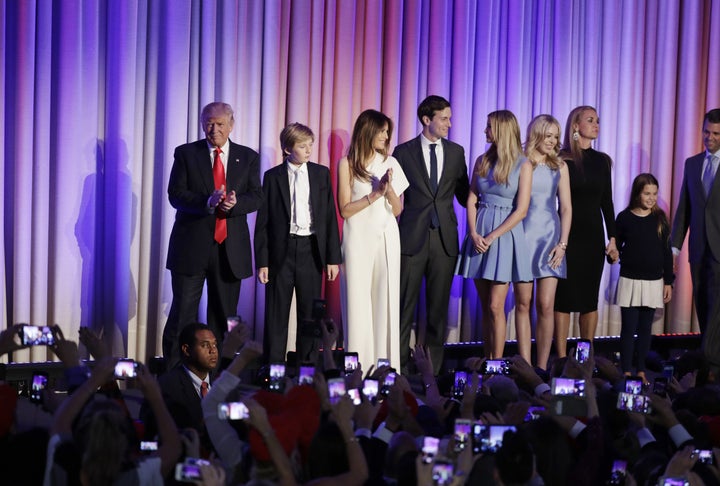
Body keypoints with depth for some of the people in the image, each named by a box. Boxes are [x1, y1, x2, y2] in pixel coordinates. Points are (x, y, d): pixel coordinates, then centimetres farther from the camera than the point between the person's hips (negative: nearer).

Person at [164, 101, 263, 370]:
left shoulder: (248, 157, 10)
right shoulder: (185, 154, 5)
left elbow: (256, 197, 3)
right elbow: (176, 194, -4)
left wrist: (235, 203, -19)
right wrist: (207, 202, -21)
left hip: (231, 248, 2)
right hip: (192, 246, -2)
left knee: (224, 315, 7)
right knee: (182, 312, -4)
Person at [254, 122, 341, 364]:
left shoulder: (321, 174, 6)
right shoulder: (273, 177, 1)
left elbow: (330, 217, 6)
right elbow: (263, 222, 1)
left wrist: (332, 258, 1)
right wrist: (262, 262, -5)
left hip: (311, 250, 1)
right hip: (281, 251, -1)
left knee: (310, 313, 6)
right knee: (276, 313, 2)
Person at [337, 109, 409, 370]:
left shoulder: (390, 163, 9)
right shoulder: (347, 164, 0)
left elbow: (397, 210, 8)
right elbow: (345, 209, -4)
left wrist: (389, 189, -10)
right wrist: (374, 194, -11)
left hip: (386, 238, 3)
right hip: (359, 238, -3)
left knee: (386, 299, -1)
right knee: (358, 299, -3)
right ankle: (360, 365, -1)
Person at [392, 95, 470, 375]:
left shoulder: (456, 152, 10)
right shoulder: (404, 152, 1)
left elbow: (463, 194, 15)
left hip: (444, 237, 3)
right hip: (412, 236, -3)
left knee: (438, 305, 6)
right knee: (406, 304, -1)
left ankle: (433, 367, 11)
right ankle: (400, 366, 4)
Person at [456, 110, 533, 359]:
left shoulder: (523, 165, -4)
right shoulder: (482, 161, 10)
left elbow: (521, 210, -8)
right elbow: (471, 200, 8)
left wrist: (491, 237, -13)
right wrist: (474, 233, -8)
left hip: (504, 234, -4)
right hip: (479, 236, 4)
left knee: (495, 306, -8)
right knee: (485, 306, 6)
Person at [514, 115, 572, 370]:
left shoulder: (559, 166, 9)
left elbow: (566, 208, 8)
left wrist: (563, 243, -1)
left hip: (549, 237, 2)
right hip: (522, 235, -2)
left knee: (546, 305, -4)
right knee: (523, 303, 1)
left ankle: (542, 367, 0)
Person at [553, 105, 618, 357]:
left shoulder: (601, 161, 10)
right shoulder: (562, 159, -5)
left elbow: (606, 202, 12)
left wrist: (612, 238, 7)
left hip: (593, 235, 5)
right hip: (567, 233, -5)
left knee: (590, 299, 7)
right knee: (564, 297, -2)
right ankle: (562, 358, 2)